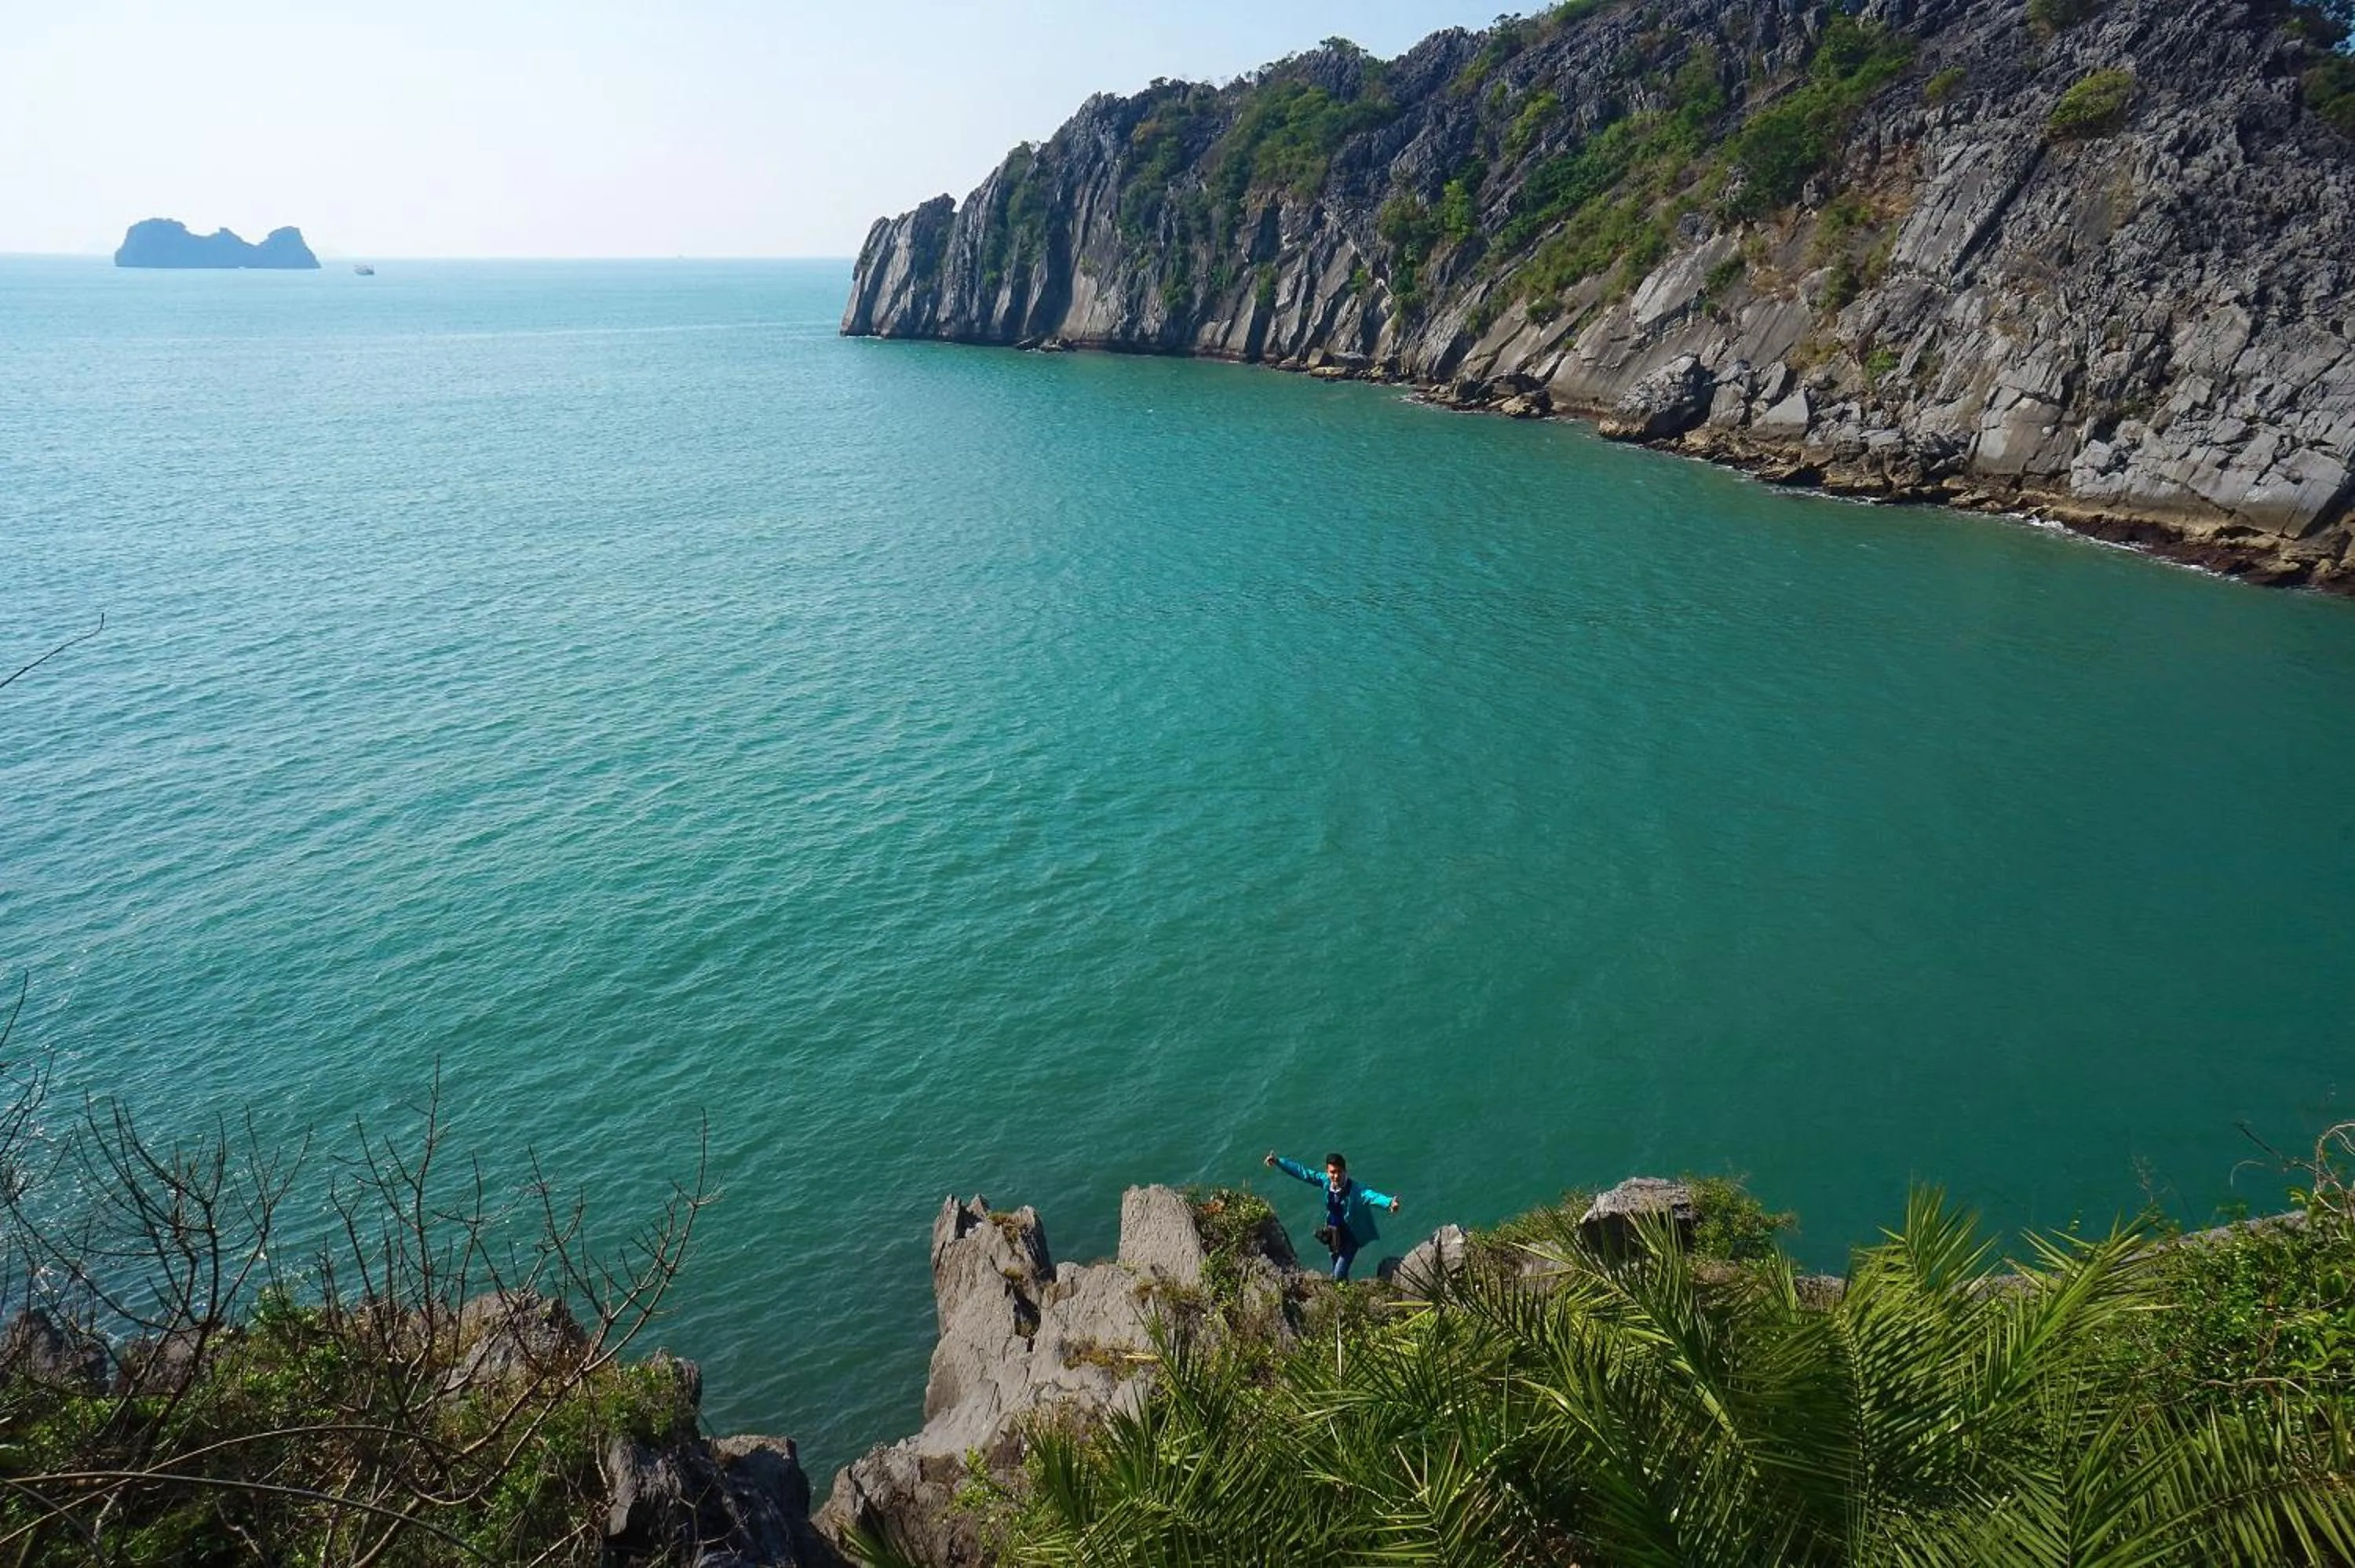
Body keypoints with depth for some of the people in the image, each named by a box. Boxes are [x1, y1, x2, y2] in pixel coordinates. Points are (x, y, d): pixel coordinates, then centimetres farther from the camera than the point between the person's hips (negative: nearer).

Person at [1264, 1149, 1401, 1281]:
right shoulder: (1326, 1181, -16)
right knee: (1335, 1271, 26)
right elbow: (1302, 1172, -8)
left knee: (1340, 1274, -5)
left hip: (1351, 1237, -5)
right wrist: (1278, 1161, -6)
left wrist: (1389, 1203, -70)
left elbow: (1373, 1196, -49)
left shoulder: (1356, 1188, -31)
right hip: (1333, 1235, 5)